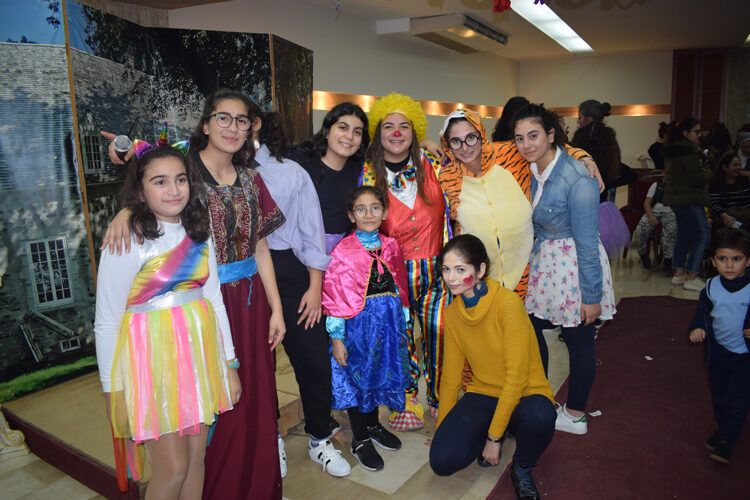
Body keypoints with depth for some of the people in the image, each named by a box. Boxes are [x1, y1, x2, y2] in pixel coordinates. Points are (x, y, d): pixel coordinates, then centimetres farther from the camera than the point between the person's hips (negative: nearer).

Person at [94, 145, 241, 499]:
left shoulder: (199, 233, 4)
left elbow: (215, 299, 7)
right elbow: (107, 322, -10)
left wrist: (229, 364, 8)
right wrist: (113, 390, -7)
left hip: (198, 347, 5)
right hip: (151, 353, -5)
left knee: (196, 458, 14)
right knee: (173, 469, 2)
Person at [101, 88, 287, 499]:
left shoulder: (250, 178, 7)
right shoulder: (184, 167, -5)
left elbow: (260, 247, 8)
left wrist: (276, 307, 6)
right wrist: (124, 212, -32)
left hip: (248, 300, 4)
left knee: (253, 396, 12)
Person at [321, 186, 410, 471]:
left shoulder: (390, 246, 3)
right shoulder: (343, 251, -13)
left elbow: (400, 288, 9)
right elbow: (334, 298, -13)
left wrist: (403, 325, 11)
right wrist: (336, 338, -13)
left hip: (389, 324, 5)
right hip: (357, 324, -5)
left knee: (380, 373, 18)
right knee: (357, 377, 8)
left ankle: (373, 425, 41)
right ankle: (360, 440, 25)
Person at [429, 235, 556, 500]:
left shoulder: (507, 303, -21)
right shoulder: (452, 312, -2)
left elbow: (516, 376, -21)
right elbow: (451, 374, 5)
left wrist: (494, 436, -18)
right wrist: (442, 428, 8)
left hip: (524, 394, -3)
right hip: (482, 394, 4)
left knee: (539, 418, -39)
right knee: (442, 460, -19)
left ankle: (522, 469, -4)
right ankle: (484, 437, 13)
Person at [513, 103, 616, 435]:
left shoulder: (576, 180, -25)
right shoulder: (531, 168, -2)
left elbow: (587, 243, -21)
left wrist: (592, 296, -16)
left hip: (577, 267, -7)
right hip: (543, 261, 7)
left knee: (578, 342, 9)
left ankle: (575, 415, 28)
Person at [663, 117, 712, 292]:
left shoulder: (675, 149, 13)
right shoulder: (689, 151, -16)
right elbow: (698, 178, -18)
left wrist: (703, 171, 8)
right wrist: (708, 172, 1)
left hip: (676, 198, 10)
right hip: (690, 199, -10)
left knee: (684, 235, 15)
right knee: (702, 236, -4)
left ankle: (679, 273, 19)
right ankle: (691, 278, -4)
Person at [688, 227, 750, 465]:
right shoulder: (711, 287, -6)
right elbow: (702, 311, 7)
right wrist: (697, 328, -10)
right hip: (720, 350, 4)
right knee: (719, 396, 19)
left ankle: (726, 442, 9)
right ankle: (722, 429, 39)